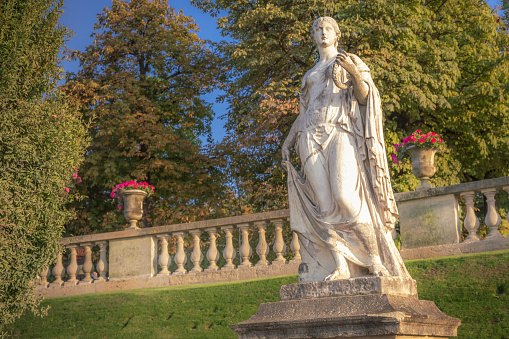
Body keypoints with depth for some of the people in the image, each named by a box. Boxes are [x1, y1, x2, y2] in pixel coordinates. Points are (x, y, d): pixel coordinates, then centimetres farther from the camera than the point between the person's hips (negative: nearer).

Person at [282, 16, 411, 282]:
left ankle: (376, 260, -18)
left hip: (341, 133, -4)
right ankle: (340, 266, -14)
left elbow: (364, 96, 2)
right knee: (324, 204, -10)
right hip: (311, 138, 4)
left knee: (345, 196, -24)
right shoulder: (309, 75, 29)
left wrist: (355, 72, -17)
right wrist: (288, 142, 11)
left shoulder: (350, 62, 15)